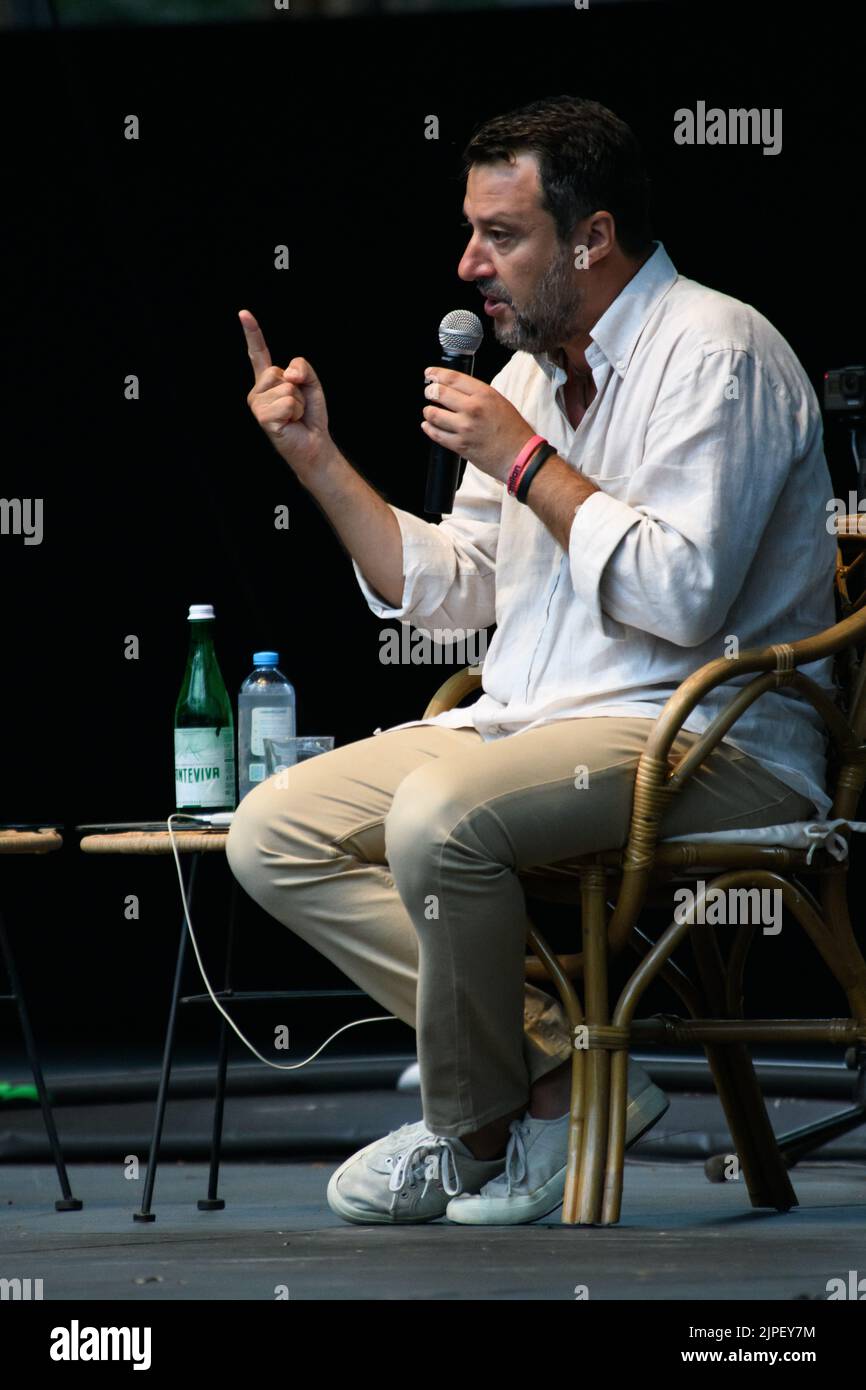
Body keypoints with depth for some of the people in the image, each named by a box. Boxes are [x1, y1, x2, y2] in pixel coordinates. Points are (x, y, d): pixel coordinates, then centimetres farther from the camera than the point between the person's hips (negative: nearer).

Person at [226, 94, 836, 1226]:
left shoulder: (713, 350, -10)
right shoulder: (532, 372, 17)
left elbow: (684, 595, -21)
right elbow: (446, 592, 20)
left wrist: (525, 459, -15)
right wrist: (318, 459, 11)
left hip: (709, 737, -9)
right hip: (535, 722, 9)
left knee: (439, 818, -34)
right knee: (274, 834, -5)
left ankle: (477, 1134, -11)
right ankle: (563, 1064, -12)